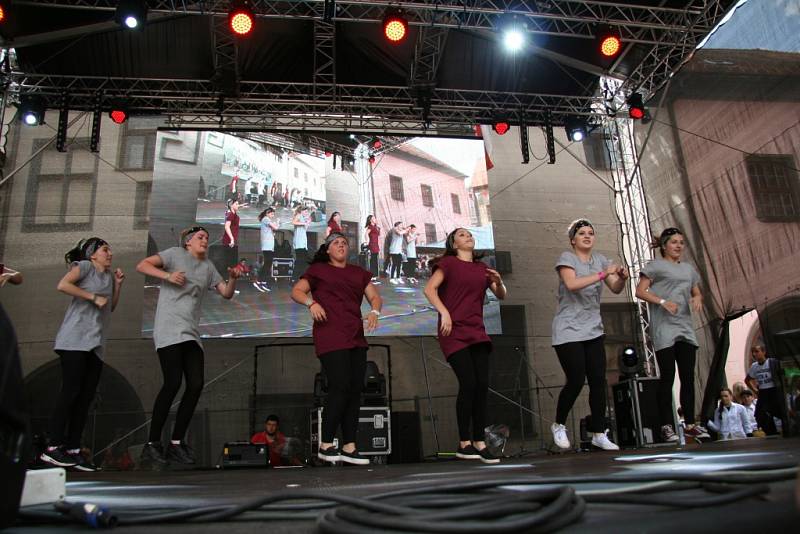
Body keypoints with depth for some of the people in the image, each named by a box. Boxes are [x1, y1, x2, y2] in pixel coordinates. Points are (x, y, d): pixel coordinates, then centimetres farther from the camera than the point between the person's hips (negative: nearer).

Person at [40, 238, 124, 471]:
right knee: (71, 390, -12)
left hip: (96, 343, 7)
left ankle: (72, 449, 4)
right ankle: (53, 447, -8)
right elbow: (62, 285, -13)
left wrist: (118, 284, 13)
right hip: (75, 340, -7)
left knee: (86, 397, 2)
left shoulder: (108, 275, 23)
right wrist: (94, 297, -11)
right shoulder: (85, 266, 3)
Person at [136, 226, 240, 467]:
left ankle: (176, 443, 7)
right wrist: (167, 275, -15)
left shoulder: (208, 267, 21)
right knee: (173, 383, -16)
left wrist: (233, 278, -3)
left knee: (196, 384, -4)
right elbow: (142, 265, -3)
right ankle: (152, 444, -4)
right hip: (169, 329, -6)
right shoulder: (175, 254, 6)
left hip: (191, 333, 6)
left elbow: (226, 294, 16)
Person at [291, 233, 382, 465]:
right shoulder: (318, 270, 10)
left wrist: (374, 311, -5)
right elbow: (296, 292, 1)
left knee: (355, 390, 2)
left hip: (356, 337, 6)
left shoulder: (358, 272, 22)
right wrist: (311, 302, -19)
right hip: (330, 338, -5)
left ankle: (349, 447, 8)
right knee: (340, 387, -15)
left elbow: (375, 296, 17)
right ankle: (325, 445, -4)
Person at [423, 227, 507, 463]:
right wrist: (444, 312, -18)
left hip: (477, 333, 5)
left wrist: (498, 282, -3)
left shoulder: (482, 267, 19)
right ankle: (464, 444, 1)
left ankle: (480, 442, 8)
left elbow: (501, 296, 17)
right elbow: (430, 289, -8)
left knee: (482, 385, -1)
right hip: (454, 333, -5)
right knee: (468, 384, -12)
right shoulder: (448, 263, 3)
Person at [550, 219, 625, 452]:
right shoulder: (567, 258, -6)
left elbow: (616, 289, 2)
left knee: (598, 382, -1)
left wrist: (622, 277, -19)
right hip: (569, 331, -5)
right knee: (576, 381, -8)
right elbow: (571, 284, -25)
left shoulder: (600, 259, 11)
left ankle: (598, 434, 9)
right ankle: (558, 425, 15)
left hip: (593, 330, 5)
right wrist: (603, 274, -29)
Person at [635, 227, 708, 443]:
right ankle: (666, 426, -3)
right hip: (664, 328, -6)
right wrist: (662, 301, -18)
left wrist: (698, 299, -1)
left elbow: (697, 293, 23)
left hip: (685, 328, 6)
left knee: (688, 376, 4)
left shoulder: (689, 268, 21)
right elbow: (640, 291, -5)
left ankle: (690, 424, 10)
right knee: (668, 376, -7)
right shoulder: (655, 266, 2)